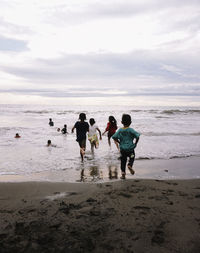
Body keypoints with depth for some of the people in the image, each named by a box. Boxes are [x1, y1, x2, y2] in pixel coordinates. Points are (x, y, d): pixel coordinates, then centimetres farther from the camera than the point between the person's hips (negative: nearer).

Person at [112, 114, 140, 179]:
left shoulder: (120, 130, -3)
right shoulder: (130, 130, -13)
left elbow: (114, 137, -4)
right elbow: (137, 136, -20)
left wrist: (119, 142, 6)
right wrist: (135, 143, -5)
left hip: (122, 149, 3)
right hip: (130, 149, -3)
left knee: (123, 161, 14)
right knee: (132, 157, 22)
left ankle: (123, 174, 14)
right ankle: (130, 165, -6)